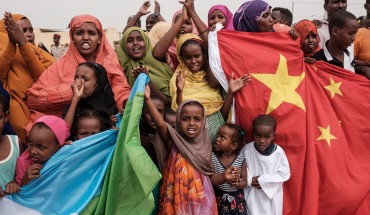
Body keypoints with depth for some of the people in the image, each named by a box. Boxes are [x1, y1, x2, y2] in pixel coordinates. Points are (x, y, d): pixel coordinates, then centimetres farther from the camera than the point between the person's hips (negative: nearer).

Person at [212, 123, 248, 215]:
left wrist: (236, 183, -29)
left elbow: (244, 183, -6)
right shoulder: (212, 157, -12)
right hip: (219, 198, -1)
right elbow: (210, 180, -19)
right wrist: (223, 176, -37)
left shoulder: (241, 159, -11)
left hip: (237, 198, 1)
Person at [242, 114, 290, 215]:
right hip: (251, 195, 0)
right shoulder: (247, 149, -15)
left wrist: (263, 180, -18)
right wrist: (250, 180, -21)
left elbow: (285, 174, -14)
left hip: (271, 195, 0)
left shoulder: (278, 152, -17)